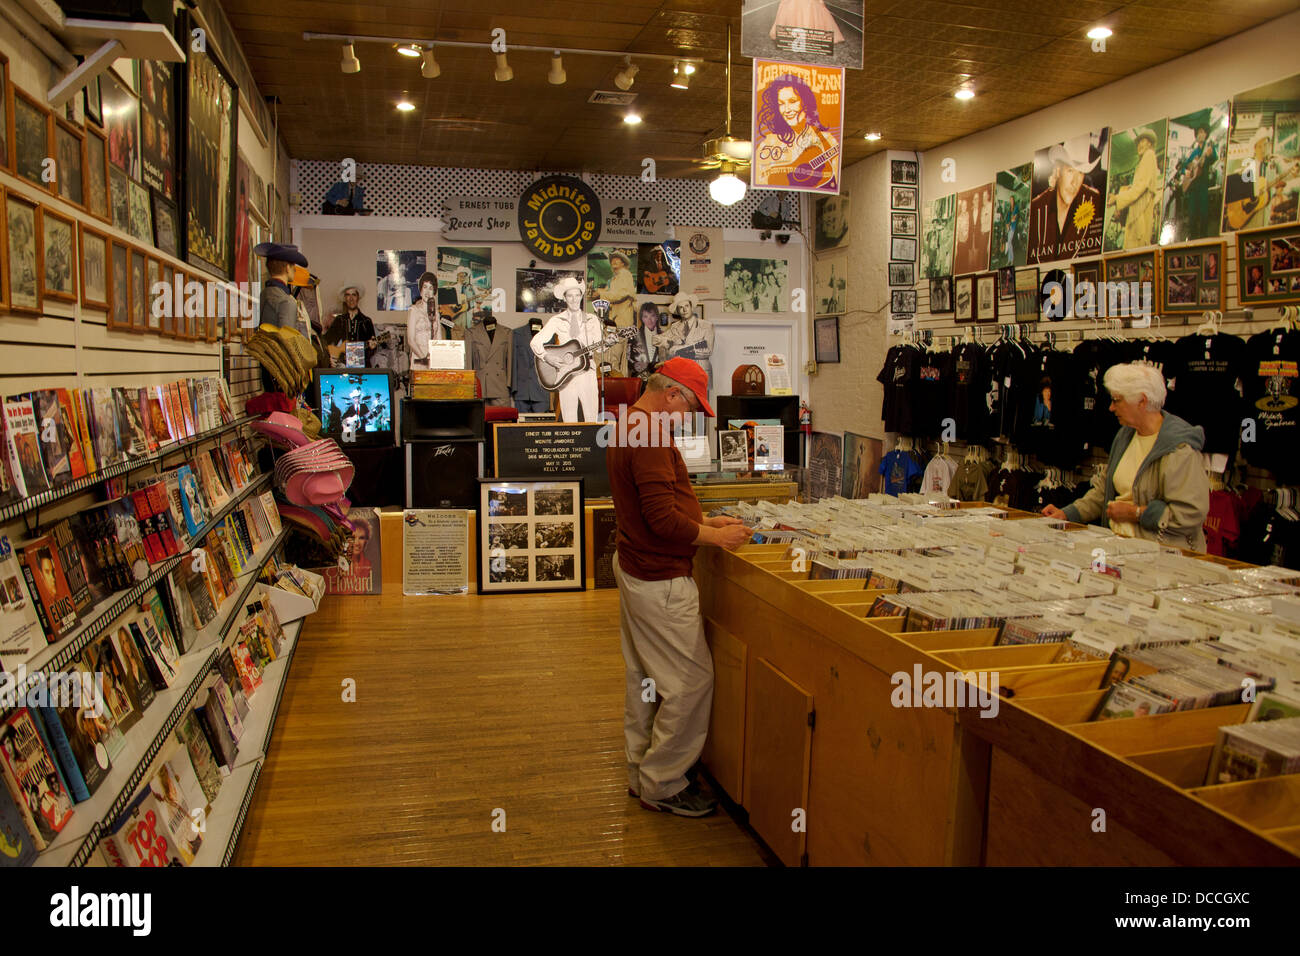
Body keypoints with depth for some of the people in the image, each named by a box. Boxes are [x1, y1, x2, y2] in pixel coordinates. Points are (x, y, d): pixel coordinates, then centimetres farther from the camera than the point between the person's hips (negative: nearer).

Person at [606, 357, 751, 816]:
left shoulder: (628, 426, 12)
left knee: (644, 677, 18)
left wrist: (705, 519, 13)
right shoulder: (651, 435, -22)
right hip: (660, 580, -11)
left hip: (633, 568, 11)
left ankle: (642, 772, 30)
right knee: (691, 681, -1)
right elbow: (664, 520, -25)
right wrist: (716, 536, -12)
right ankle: (662, 784, 11)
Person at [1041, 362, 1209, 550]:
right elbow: (1104, 489, 21)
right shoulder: (1126, 435, 14)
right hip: (1118, 543, 8)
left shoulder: (1180, 449, -14)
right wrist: (1067, 513, 9)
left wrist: (1134, 513, -13)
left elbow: (1191, 513, -20)